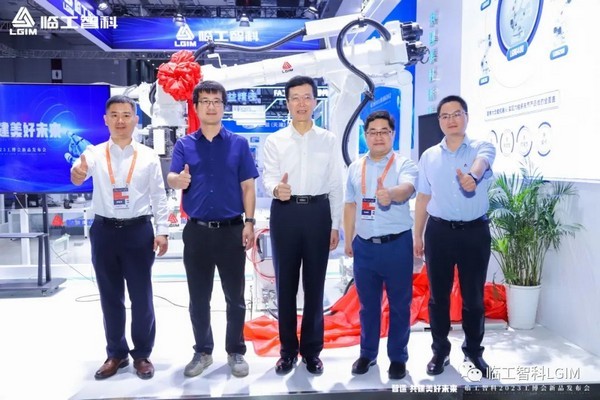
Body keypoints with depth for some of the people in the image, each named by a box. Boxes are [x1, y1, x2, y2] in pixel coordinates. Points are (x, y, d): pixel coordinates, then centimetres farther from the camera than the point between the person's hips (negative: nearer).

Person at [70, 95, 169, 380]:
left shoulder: (148, 156, -1)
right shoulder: (95, 153, 0)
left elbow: (159, 196, 0)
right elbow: (79, 176, -20)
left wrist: (162, 231, -6)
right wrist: (77, 173, -43)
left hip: (138, 230, -1)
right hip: (104, 230, 2)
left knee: (141, 297, 7)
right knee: (110, 297, 13)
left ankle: (142, 354, 25)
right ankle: (116, 353, 30)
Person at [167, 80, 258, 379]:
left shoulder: (239, 144, 3)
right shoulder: (184, 145, 5)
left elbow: (248, 187, 2)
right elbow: (171, 179, -8)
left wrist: (249, 223, -6)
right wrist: (179, 180, -32)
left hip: (232, 230, -1)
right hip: (197, 231, 1)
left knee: (235, 297, 8)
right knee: (198, 298, 11)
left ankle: (236, 352, 24)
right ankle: (202, 352, 27)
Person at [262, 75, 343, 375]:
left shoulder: (329, 140, 7)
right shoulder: (274, 140, 5)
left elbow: (336, 185, 6)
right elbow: (268, 177, -5)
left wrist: (336, 225, 3)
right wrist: (276, 189, -30)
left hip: (318, 213, 0)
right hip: (285, 213, 0)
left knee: (315, 284, 8)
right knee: (285, 283, 8)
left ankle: (312, 350, 24)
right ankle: (288, 349, 24)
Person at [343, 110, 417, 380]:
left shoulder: (404, 164, -5)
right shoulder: (355, 167, 9)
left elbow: (407, 189, -26)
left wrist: (390, 193, -49)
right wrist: (348, 240, 12)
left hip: (396, 244, -3)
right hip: (364, 245, 4)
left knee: (399, 304, 8)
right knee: (368, 304, 15)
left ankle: (398, 357, 25)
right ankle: (367, 354, 31)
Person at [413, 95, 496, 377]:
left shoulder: (483, 147, -2)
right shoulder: (429, 156, 6)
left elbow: (481, 163, -28)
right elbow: (423, 197, 9)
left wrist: (472, 176, -52)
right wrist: (417, 236, 8)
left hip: (474, 231, -2)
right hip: (439, 231, 2)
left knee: (473, 296, 10)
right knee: (438, 296, 11)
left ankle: (473, 349, 31)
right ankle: (440, 350, 28)